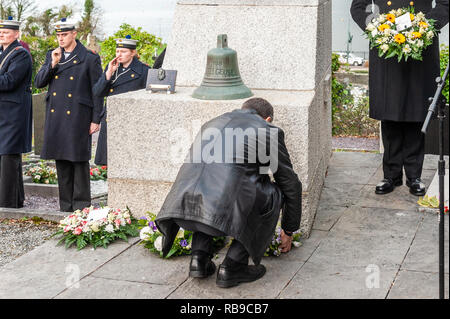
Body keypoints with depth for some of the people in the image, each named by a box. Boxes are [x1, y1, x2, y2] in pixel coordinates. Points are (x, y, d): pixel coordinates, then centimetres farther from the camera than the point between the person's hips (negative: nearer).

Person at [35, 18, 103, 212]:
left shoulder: (90, 58, -2)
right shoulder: (51, 56, 13)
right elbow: (39, 82, 7)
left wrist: (96, 120, -6)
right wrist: (53, 64, -7)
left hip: (78, 118, -5)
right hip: (56, 118, 5)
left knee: (79, 160, -2)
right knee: (61, 161, 8)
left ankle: (81, 206, 6)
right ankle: (66, 206, 16)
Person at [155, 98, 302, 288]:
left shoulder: (213, 123, 34)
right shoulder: (269, 131, 19)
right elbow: (291, 185, 25)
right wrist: (288, 230, 40)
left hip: (183, 204, 6)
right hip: (224, 203, -6)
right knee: (273, 195, 22)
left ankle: (199, 258, 19)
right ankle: (233, 266, 14)